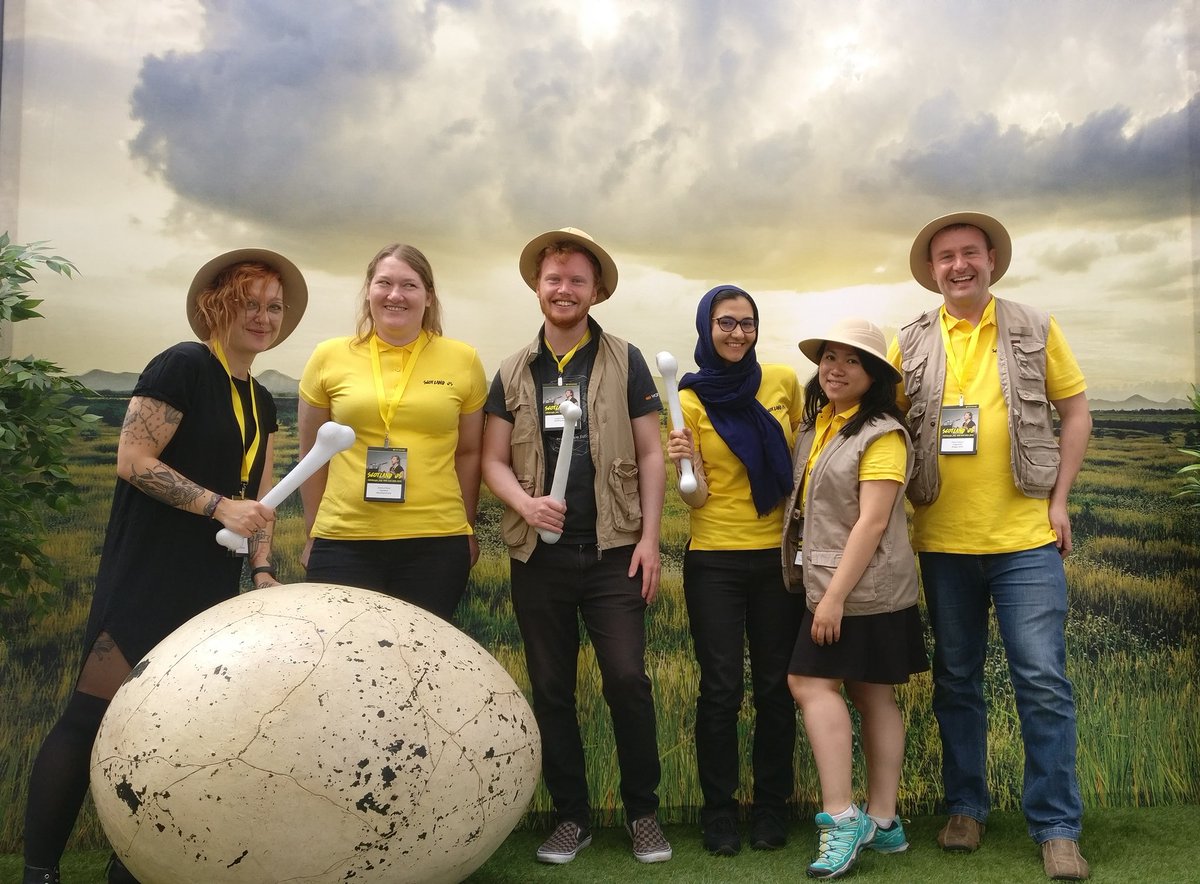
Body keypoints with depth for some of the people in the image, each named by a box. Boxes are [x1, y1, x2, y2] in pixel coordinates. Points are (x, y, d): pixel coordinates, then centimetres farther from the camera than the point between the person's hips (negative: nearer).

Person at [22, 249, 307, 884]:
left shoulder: (261, 403, 14)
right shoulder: (182, 366, -10)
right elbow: (133, 460, -16)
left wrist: (263, 572, 3)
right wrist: (219, 507, -21)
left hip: (212, 588, 8)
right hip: (144, 578, -8)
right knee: (91, 714, -4)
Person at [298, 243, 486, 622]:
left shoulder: (463, 360, 3)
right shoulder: (329, 357, 3)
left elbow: (469, 452, 10)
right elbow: (312, 455, 10)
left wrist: (468, 531, 11)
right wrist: (313, 533, 11)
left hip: (436, 544, 0)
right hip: (341, 544, 1)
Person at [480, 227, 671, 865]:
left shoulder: (625, 362, 4)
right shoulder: (514, 371, 9)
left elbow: (650, 454, 2)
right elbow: (493, 460, 7)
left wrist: (649, 537, -6)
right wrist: (526, 503, -13)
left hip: (614, 551, -2)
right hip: (539, 555, 3)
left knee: (627, 680, -5)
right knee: (550, 690, 9)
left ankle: (643, 812, 15)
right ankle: (571, 815, 23)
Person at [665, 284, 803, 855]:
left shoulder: (783, 382, 1)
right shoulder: (690, 400, -5)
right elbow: (696, 498, -7)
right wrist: (685, 463, -27)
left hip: (779, 553, 2)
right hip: (714, 559, -2)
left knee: (775, 684, 9)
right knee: (721, 688, 2)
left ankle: (771, 808, 25)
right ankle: (718, 812, 18)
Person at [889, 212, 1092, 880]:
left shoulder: (1035, 330, 3)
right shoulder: (911, 344, 5)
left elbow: (1076, 412, 6)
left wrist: (1059, 499, -1)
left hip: (1026, 538, -1)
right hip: (943, 543, 2)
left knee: (1044, 681, 0)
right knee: (957, 682, 12)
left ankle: (1058, 827, 13)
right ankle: (967, 807, 27)